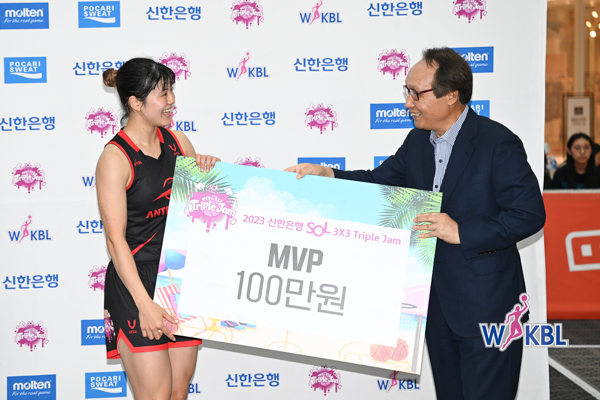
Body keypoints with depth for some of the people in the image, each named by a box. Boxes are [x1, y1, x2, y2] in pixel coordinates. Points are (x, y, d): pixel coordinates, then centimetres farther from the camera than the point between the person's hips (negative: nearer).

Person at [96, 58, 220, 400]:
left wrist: (206, 170, -2)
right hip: (136, 282, -6)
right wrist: (145, 304, -21)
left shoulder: (176, 141, 8)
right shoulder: (115, 158, -12)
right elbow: (116, 239, -15)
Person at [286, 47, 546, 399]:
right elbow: (380, 182, 16)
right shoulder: (417, 142, 8)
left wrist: (462, 232, -23)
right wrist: (327, 175, -1)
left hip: (485, 305, -8)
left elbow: (529, 214, -19)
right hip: (437, 302, 8)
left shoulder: (498, 143, -16)